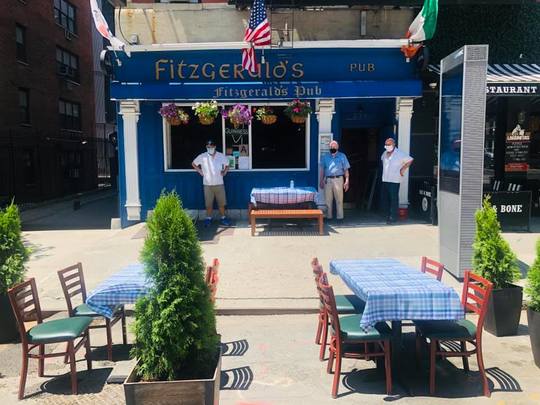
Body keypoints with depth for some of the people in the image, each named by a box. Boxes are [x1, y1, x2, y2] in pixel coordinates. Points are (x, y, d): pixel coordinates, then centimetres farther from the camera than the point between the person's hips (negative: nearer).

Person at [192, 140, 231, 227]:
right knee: (208, 203, 6)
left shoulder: (221, 156, -2)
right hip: (207, 184, -1)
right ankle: (208, 218, 21)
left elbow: (227, 165, 15)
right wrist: (200, 171, 1)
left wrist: (224, 172, -1)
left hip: (219, 184, 1)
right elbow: (194, 164, 9)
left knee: (222, 202, 7)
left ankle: (223, 218, 21)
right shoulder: (202, 156, -5)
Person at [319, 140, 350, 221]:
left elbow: (346, 169, 4)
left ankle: (340, 217, 2)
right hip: (328, 180, 2)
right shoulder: (325, 157, 12)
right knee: (328, 200, 4)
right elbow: (322, 170, 13)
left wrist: (347, 181, -4)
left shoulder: (342, 156, 7)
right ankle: (328, 216, 12)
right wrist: (321, 181, 7)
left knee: (339, 199, -3)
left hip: (338, 179, -2)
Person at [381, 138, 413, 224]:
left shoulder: (400, 154, -8)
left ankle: (393, 217, -4)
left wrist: (403, 169, -7)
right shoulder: (384, 154, 13)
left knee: (393, 199, -7)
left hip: (394, 180, -7)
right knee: (385, 199, 10)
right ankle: (388, 215, 22)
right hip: (385, 179, 7)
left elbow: (410, 160, -7)